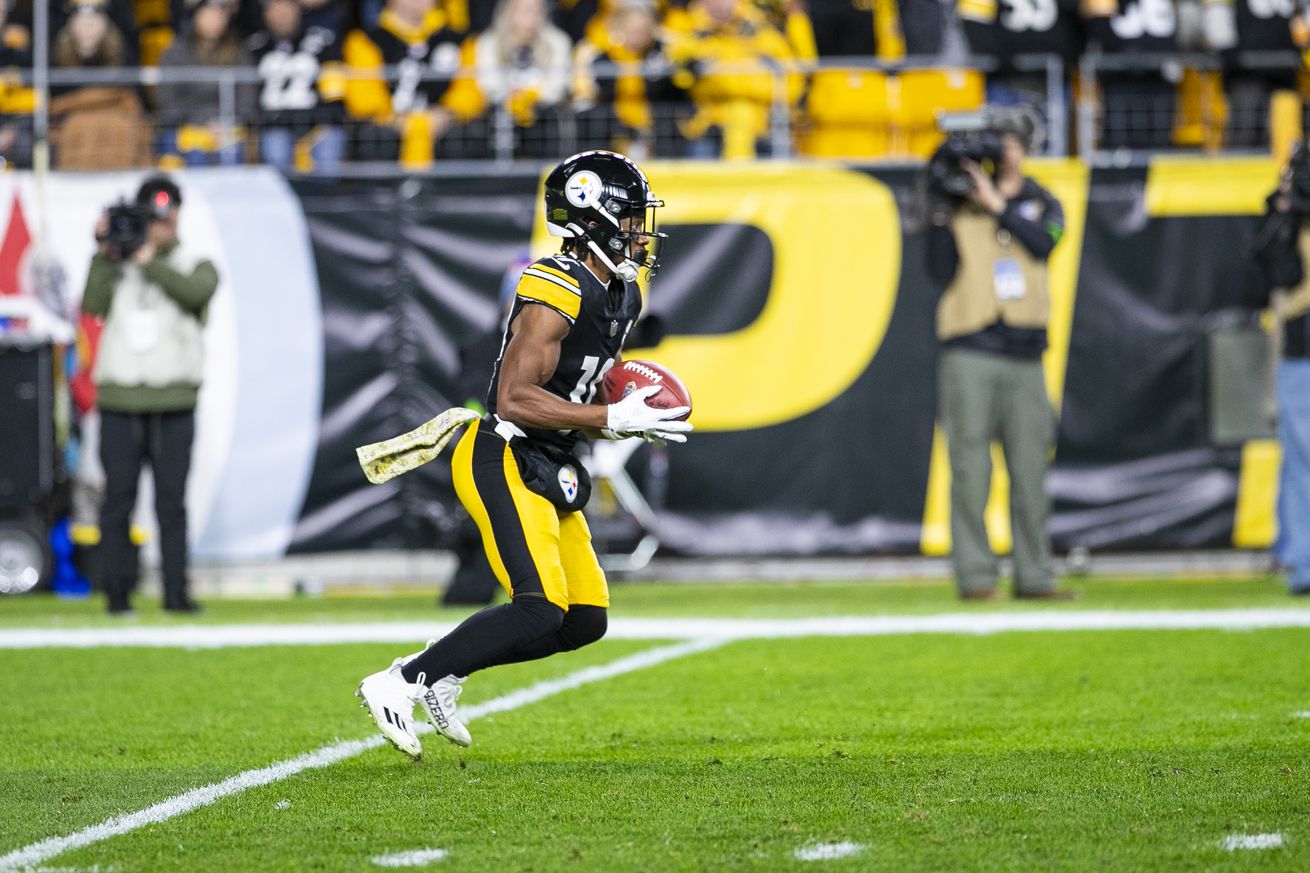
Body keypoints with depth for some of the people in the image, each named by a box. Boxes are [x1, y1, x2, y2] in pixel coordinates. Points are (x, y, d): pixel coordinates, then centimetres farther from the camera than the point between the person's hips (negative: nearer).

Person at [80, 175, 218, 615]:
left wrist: (149, 261, -16)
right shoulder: (117, 268, 12)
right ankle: (117, 591, 5)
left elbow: (197, 292, -15)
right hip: (119, 401, 1)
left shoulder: (196, 266, 8)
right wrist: (105, 255, -10)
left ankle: (176, 591, 2)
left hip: (174, 404, -1)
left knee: (171, 500, -1)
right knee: (118, 499, 0)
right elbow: (94, 305, -5)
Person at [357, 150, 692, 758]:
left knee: (585, 622, 6)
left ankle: (440, 674, 17)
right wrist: (613, 419, -23)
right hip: (502, 463, -10)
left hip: (546, 472, 10)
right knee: (540, 613, -20)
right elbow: (515, 398, -26)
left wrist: (632, 416, 6)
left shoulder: (619, 296, 11)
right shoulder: (556, 294, -19)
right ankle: (399, 684, -10)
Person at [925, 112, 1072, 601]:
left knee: (1030, 470, 3)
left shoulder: (1041, 204, 13)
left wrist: (995, 203, -14)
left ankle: (1034, 575, 7)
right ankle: (974, 575, -4)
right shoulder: (956, 206, 5)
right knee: (971, 470, -7)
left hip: (1025, 358, 3)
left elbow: (1042, 244, -9)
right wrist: (942, 214, -14)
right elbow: (941, 272, -6)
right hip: (969, 357, -3)